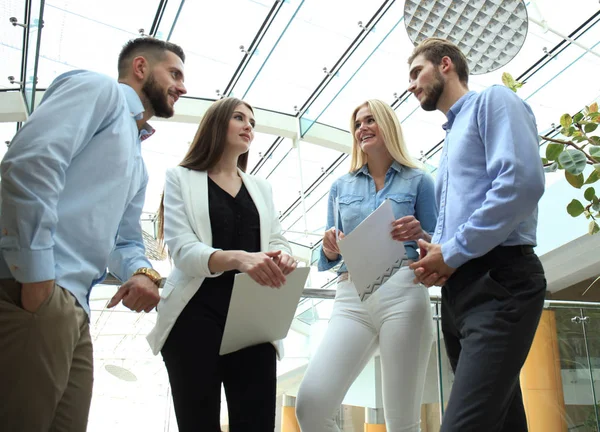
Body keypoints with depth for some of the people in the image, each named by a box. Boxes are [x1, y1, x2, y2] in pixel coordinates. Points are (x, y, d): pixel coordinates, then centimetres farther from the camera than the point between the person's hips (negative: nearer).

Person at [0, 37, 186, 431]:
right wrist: (37, 277, -20)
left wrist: (142, 273, 2)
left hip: (74, 306, 10)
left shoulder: (137, 161, 28)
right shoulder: (100, 89, 1)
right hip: (33, 289, -10)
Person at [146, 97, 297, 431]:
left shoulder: (262, 188, 22)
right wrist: (237, 258, -29)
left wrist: (282, 258, -16)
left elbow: (278, 241, 11)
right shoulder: (181, 178, 7)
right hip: (197, 312, -3)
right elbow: (182, 249, -9)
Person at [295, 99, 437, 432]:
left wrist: (418, 235, -12)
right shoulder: (340, 186, 20)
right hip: (351, 296, 3)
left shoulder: (417, 180, 12)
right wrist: (329, 249, -5)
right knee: (310, 405, -16)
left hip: (403, 294, -2)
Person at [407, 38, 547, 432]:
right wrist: (434, 254, 5)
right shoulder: (451, 139, 28)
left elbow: (522, 181, -17)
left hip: (499, 280, -9)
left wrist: (454, 251, -13)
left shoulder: (493, 100, 2)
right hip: (458, 289, 10)